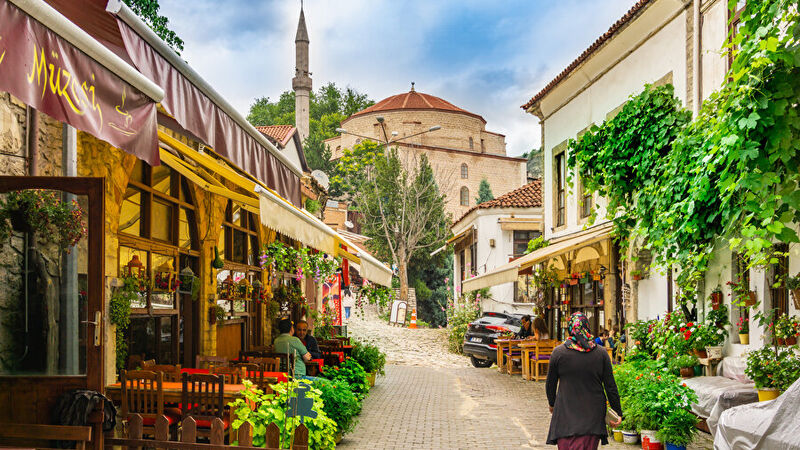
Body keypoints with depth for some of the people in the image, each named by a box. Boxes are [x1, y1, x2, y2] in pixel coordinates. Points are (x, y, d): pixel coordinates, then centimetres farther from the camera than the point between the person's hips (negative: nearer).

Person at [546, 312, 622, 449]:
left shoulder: (558, 352, -4)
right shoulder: (601, 353, -1)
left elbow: (550, 384, 5)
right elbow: (610, 386, 1)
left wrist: (552, 404, 22)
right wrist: (618, 412, 9)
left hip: (566, 414, -1)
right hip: (593, 414, 1)